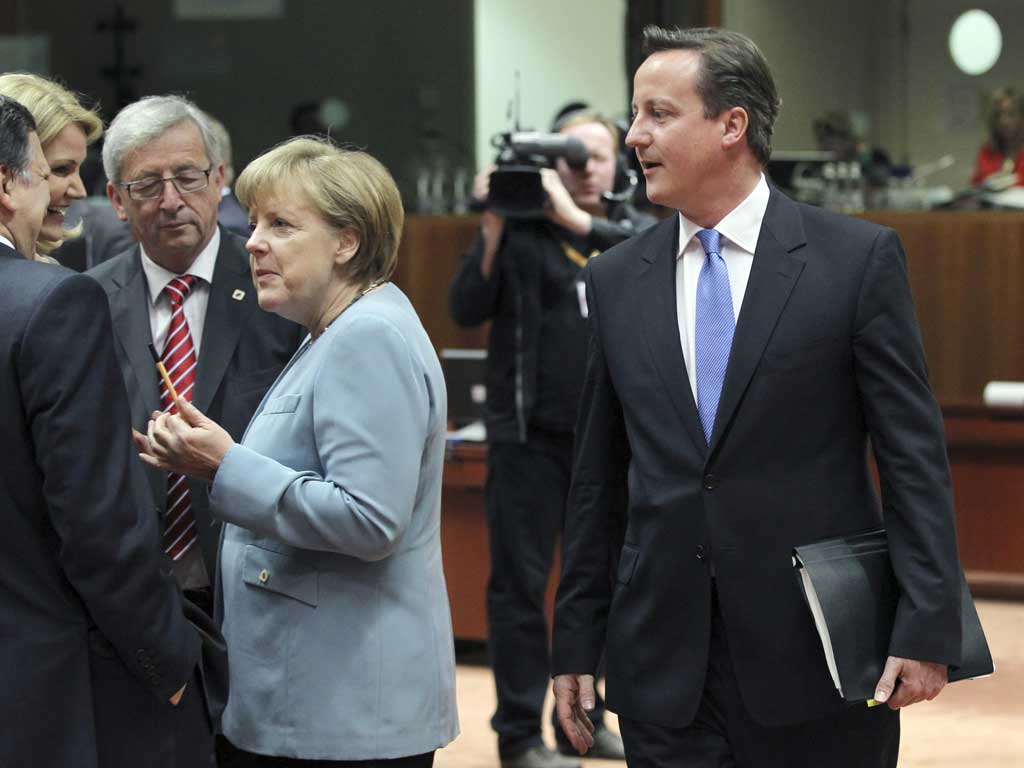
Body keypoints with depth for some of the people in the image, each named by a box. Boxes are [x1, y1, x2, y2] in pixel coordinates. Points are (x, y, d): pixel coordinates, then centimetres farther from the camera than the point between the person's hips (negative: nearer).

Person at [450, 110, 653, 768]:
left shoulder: (633, 229, 6)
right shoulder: (521, 229, -4)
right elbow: (467, 311, -10)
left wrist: (577, 221, -25)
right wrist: (492, 232, -22)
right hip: (530, 437, -4)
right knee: (521, 584, -1)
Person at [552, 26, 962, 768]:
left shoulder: (857, 258, -3)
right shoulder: (616, 280, 8)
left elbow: (914, 453, -4)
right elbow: (599, 479, 12)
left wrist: (927, 626, -12)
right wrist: (576, 644, 9)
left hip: (813, 651, -3)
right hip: (664, 670, 3)